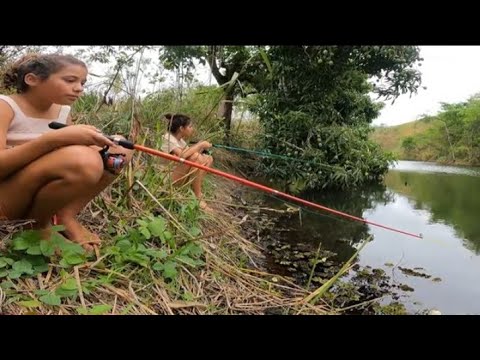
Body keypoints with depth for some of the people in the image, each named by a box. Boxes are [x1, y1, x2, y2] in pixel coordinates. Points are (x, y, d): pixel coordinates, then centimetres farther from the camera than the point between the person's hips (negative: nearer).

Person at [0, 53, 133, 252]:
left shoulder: (63, 112, 6)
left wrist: (104, 154, -13)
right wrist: (56, 138, -35)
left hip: (40, 194, 7)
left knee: (120, 151, -4)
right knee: (80, 159, -34)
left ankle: (65, 217, -6)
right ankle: (38, 224, -9)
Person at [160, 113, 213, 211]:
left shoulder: (179, 139, 10)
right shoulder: (168, 138, -18)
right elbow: (182, 155, -34)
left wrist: (198, 146, -12)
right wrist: (200, 145, -24)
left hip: (181, 175, 9)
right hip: (169, 177, -9)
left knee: (208, 159, 5)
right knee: (195, 157, -29)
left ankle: (196, 189, -4)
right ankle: (198, 197, -21)